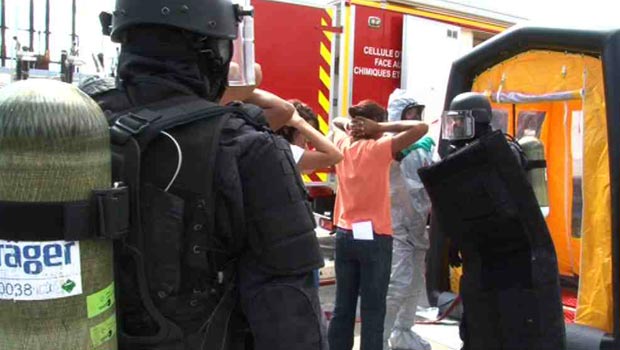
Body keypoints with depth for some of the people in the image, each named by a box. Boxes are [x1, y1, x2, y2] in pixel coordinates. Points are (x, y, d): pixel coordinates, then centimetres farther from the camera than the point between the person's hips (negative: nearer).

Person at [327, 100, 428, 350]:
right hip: (374, 238, -6)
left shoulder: (343, 145, 5)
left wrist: (349, 124, 6)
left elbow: (336, 122, 27)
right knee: (373, 311, 0)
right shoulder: (379, 149, -12)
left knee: (343, 307, 12)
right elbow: (421, 127, -16)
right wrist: (381, 128, -11)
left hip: (345, 235, 6)